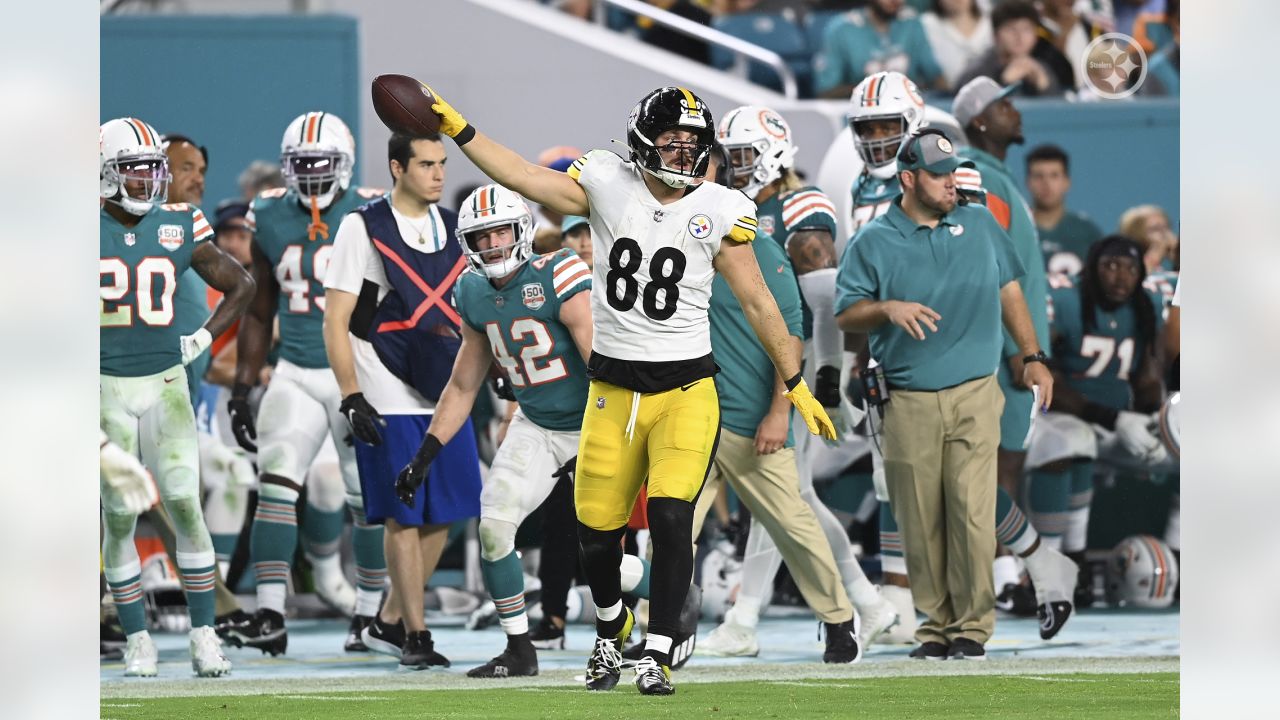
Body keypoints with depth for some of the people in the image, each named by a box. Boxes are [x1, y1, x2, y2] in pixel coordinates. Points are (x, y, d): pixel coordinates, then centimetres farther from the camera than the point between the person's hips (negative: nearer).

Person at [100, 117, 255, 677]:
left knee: (185, 507, -6)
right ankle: (137, 640, 10)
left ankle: (204, 636, 0)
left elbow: (241, 285, 15)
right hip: (107, 387, -1)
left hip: (166, 384, 1)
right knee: (119, 517, 0)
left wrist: (202, 341, 6)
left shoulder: (178, 229, 2)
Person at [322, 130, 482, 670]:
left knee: (443, 515, 5)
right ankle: (414, 635, 3)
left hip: (445, 397, 6)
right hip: (389, 400, -6)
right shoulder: (363, 229, -6)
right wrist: (352, 398, -15)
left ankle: (389, 622, 19)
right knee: (403, 516, -4)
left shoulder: (454, 229, 11)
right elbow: (336, 322, -8)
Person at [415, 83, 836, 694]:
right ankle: (611, 632, 36)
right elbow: (526, 179, 0)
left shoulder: (718, 210, -3)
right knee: (596, 532, 7)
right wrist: (456, 129, -7)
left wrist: (796, 386, 5)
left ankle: (656, 657, -9)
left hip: (685, 389, -2)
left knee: (670, 519, -18)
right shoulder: (607, 184, 0)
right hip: (612, 391, 2)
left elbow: (756, 302, 2)